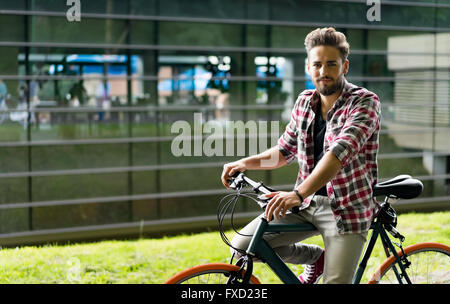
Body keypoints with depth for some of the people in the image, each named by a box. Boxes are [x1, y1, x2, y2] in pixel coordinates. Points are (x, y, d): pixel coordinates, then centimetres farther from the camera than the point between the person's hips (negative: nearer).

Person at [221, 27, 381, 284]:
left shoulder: (364, 103, -13)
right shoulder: (305, 102, 6)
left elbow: (341, 151, -29)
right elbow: (285, 151, 18)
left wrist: (299, 193, -41)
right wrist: (246, 163, 2)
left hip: (347, 209, -6)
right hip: (307, 203, 6)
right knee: (243, 245, -6)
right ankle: (315, 257, 14)